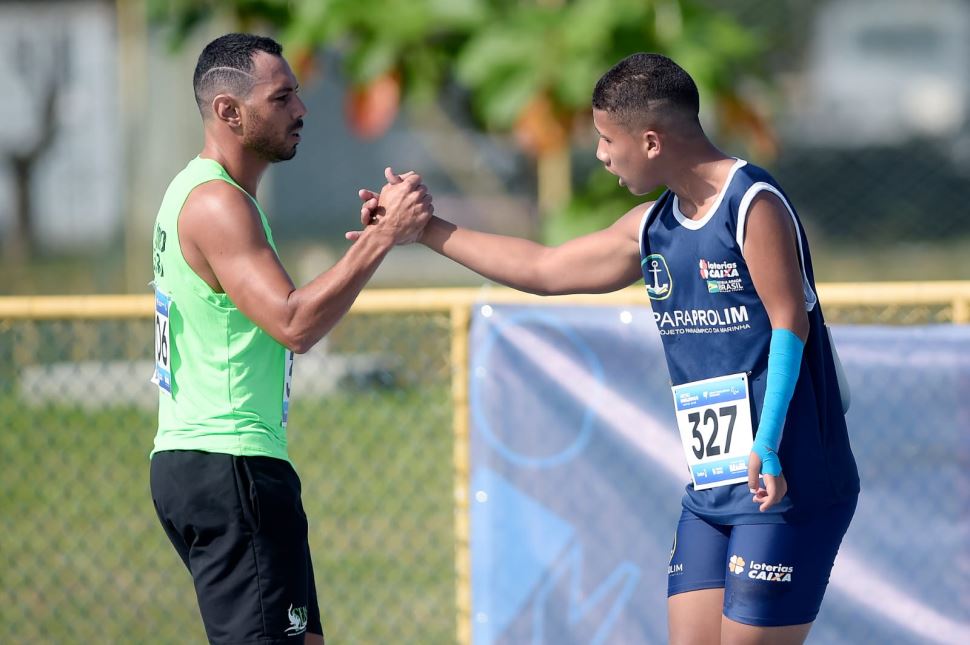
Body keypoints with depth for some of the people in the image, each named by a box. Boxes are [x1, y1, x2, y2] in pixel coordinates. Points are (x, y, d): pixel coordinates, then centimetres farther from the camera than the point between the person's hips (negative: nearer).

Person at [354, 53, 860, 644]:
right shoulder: (651, 229, 14)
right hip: (710, 494, 8)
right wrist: (424, 229, 25)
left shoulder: (754, 206, -10)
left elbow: (790, 323, -16)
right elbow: (542, 269, 23)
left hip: (783, 488, -8)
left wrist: (766, 450, -24)